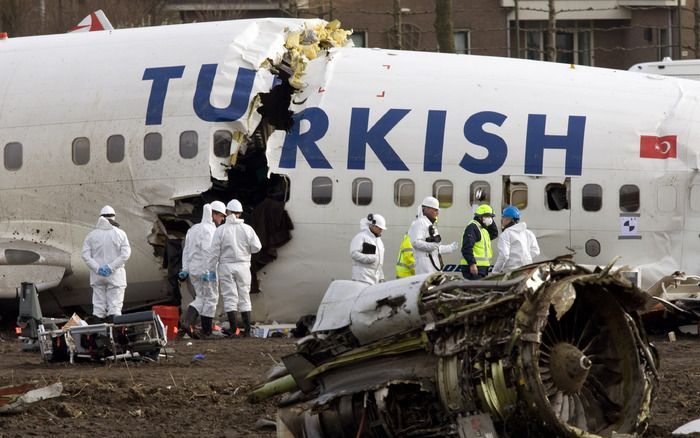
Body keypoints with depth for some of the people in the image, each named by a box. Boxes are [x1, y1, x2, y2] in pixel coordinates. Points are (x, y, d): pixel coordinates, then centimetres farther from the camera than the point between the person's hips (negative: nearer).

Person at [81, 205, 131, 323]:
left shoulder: (92, 235, 3)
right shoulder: (120, 234, -3)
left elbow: (85, 255, -4)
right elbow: (125, 254, -11)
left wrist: (97, 268, -10)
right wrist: (111, 267, -12)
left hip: (97, 276, 2)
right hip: (115, 276, -2)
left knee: (99, 305, 8)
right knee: (115, 306, -3)